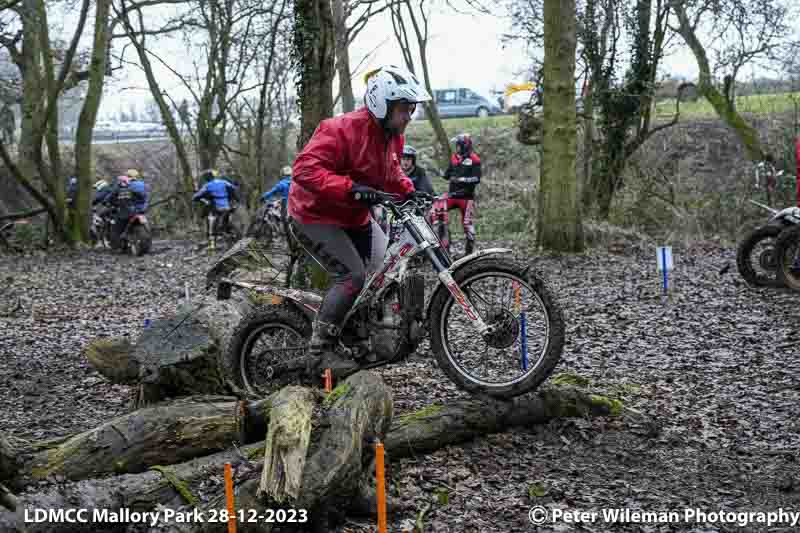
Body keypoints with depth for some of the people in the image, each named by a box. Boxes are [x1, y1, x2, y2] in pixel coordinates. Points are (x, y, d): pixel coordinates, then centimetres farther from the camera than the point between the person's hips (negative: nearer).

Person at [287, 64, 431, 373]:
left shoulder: (392, 137, 1)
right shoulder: (342, 130, -27)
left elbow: (391, 173, 20)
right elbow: (305, 170, -36)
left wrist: (410, 192, 2)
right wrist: (350, 187, -45)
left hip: (354, 217, 9)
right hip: (316, 216, -9)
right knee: (352, 276, -20)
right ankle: (321, 347, -6)